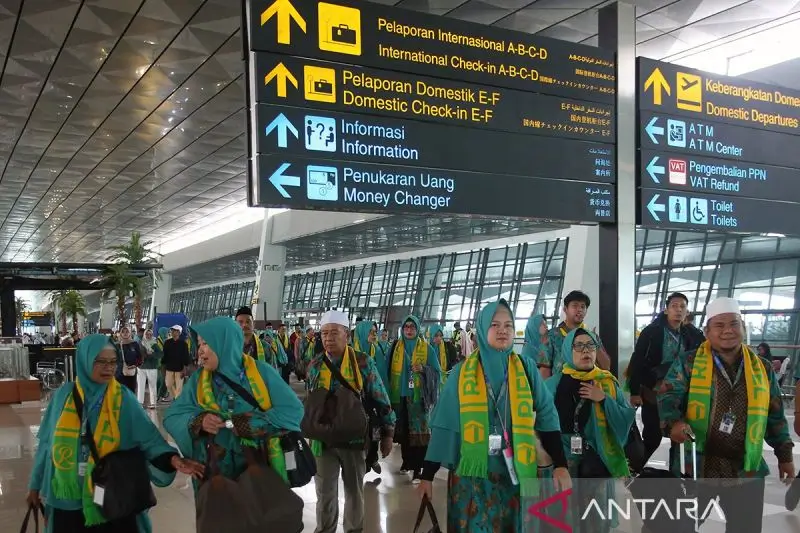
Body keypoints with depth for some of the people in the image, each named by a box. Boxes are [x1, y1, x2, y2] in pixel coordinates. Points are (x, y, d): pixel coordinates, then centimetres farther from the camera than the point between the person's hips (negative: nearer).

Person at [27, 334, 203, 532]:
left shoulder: (123, 398, -6)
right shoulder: (64, 395, -1)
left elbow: (148, 437, -12)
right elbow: (48, 442, 8)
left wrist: (171, 458, -29)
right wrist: (36, 484, 13)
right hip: (68, 497, 2)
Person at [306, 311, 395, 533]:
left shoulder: (363, 362, -8)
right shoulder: (315, 365, 2)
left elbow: (381, 400, -3)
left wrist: (387, 433, -2)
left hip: (355, 438, -2)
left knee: (354, 491, 14)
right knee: (325, 493, 8)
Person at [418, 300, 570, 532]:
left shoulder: (527, 369, 1)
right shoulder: (463, 372, -1)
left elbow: (546, 417, 2)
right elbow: (445, 425, 0)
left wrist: (561, 465, -6)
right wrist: (427, 474, 0)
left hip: (515, 473, 1)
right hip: (471, 474, -1)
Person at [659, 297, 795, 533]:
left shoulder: (762, 367, 8)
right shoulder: (688, 362, -3)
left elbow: (775, 415, 14)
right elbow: (668, 396, -10)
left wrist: (784, 454, 14)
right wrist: (674, 423, -30)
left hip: (746, 468, 3)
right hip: (695, 463, -2)